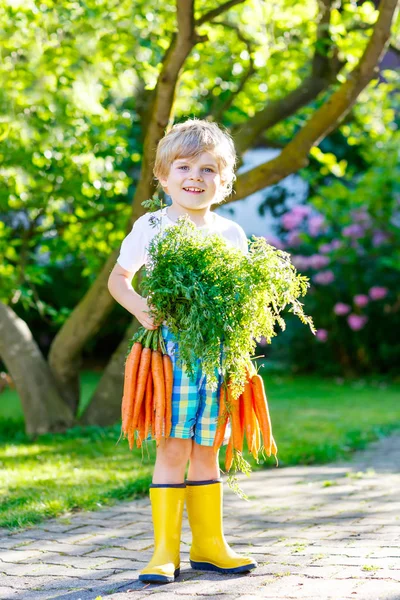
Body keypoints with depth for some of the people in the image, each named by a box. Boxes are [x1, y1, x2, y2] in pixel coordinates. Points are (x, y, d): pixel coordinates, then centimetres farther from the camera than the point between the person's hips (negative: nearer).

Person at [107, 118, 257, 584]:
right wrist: (139, 307, -14)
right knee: (173, 447, -6)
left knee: (205, 450, 9)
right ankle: (165, 551, 0)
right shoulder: (151, 226, 2)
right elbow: (118, 278, 5)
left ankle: (209, 545, 18)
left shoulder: (231, 233, 11)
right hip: (168, 347, -3)